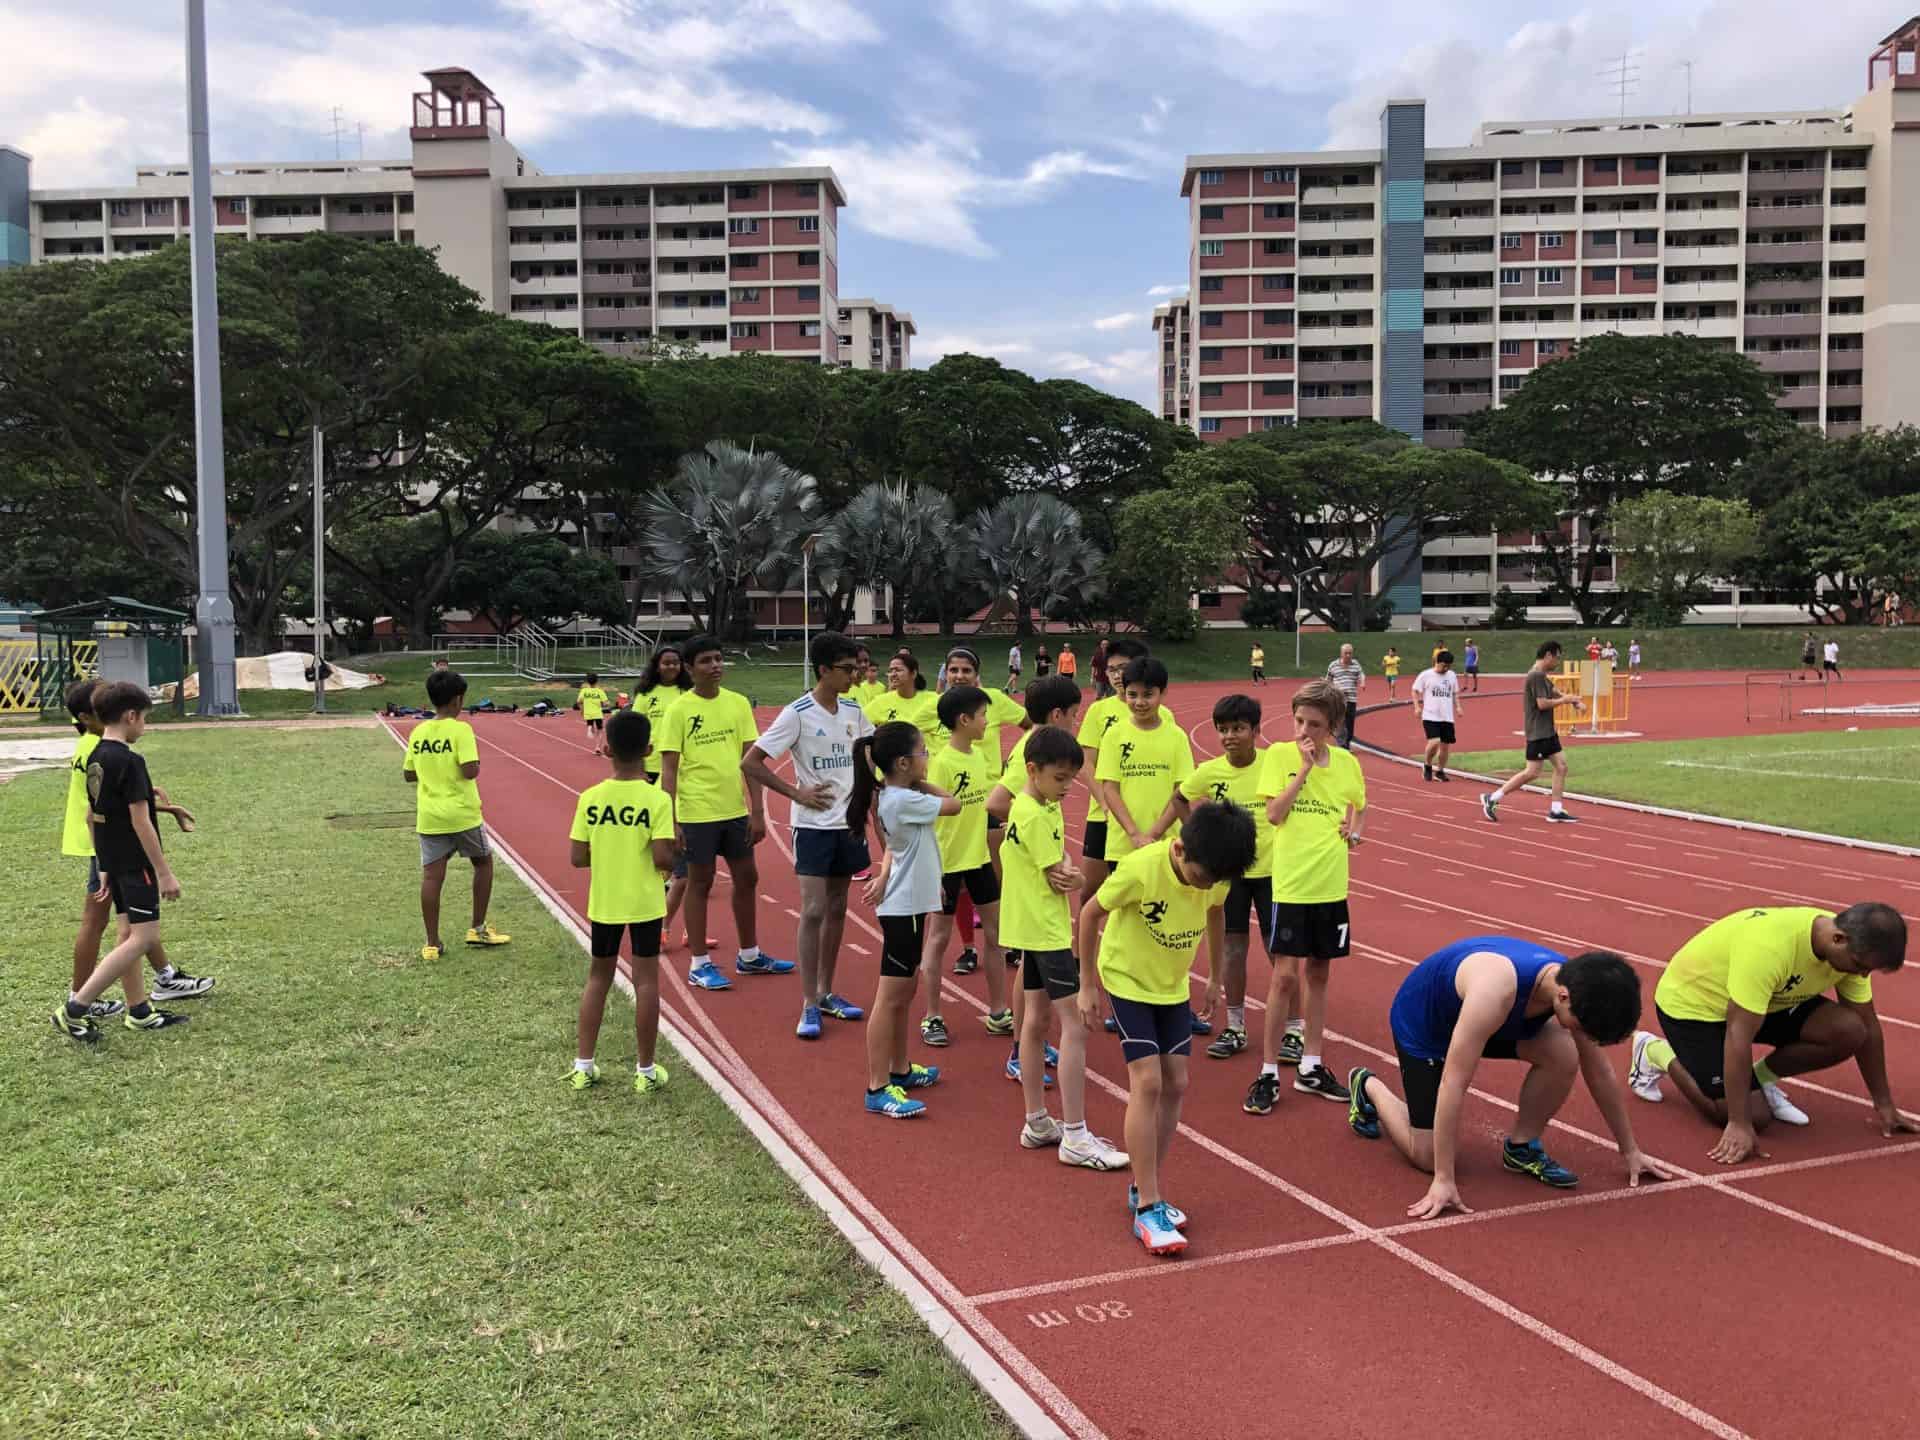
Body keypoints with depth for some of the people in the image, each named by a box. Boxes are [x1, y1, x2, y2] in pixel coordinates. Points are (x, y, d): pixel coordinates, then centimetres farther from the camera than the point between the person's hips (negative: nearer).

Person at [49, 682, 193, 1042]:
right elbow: (140, 822, -20)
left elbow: (91, 816, 15)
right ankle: (75, 1009, -8)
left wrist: (104, 867, 21)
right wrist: (165, 873, -17)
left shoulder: (94, 759, 9)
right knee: (144, 938, -7)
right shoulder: (130, 761, -18)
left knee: (131, 935, 15)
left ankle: (139, 1011, 22)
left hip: (114, 861, 10)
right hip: (136, 863, -9)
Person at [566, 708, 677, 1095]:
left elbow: (577, 858, -5)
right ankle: (645, 1071, 13)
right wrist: (674, 863, 3)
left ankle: (582, 1066, 22)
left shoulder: (590, 798, -6)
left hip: (603, 903, 3)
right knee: (646, 980, 6)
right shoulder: (657, 799, -14)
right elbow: (663, 858, -19)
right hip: (645, 903, -3)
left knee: (598, 977, 17)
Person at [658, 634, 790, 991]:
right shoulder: (679, 710, -8)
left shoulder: (738, 703, 3)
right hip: (696, 812, -5)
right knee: (699, 883, 5)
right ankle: (699, 964, 16)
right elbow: (669, 770, -8)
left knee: (747, 879, 13)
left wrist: (757, 810, -1)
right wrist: (670, 821, -13)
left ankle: (749, 956, 30)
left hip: (736, 810, 5)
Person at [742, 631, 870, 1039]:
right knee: (813, 910, -8)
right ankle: (809, 1005, -1)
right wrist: (797, 793, -13)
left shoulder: (854, 712, 5)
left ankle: (827, 992, 23)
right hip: (814, 825, -6)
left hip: (849, 823, 6)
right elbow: (750, 763, -13)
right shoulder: (797, 714, -13)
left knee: (837, 908, 12)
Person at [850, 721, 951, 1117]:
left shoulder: (889, 796, 8)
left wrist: (885, 875, -10)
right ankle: (878, 1089, 0)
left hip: (909, 905, 10)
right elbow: (953, 804, -11)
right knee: (890, 997, -5)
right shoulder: (904, 800, -21)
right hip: (903, 908, -10)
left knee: (904, 993, 19)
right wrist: (922, 784, 0)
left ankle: (900, 1069, 33)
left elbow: (891, 848, 8)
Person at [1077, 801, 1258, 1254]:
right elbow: (1090, 914, -17)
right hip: (1128, 980, -5)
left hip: (1175, 985, 6)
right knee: (1147, 1083, -14)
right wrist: (1087, 985, -11)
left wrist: (1215, 978, 13)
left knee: (1175, 1084, 4)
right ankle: (1147, 1208, -7)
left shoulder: (1215, 871, -17)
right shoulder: (1141, 869, -33)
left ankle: (1146, 1189, 20)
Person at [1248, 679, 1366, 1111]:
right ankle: (1268, 1074, 5)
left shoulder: (1347, 762, 4)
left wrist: (1355, 830, 1)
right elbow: (1274, 814, -15)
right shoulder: (1278, 755, -6)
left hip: (1332, 885, 4)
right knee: (1285, 976, -5)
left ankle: (1310, 1067, 24)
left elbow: (1359, 808, 21)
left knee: (1318, 974, 13)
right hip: (1291, 884, -4)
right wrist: (1304, 768, -18)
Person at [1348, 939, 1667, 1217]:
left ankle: (1522, 1147, 2)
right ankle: (1368, 1086, 20)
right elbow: (1453, 1083, -41)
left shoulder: (1574, 984, -22)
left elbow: (1600, 1073, -5)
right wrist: (1443, 1180, -39)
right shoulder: (1496, 991, -44)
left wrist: (1630, 1151, 3)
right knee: (1430, 1157, -6)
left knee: (1564, 1056, -21)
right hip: (1421, 1019, -6)